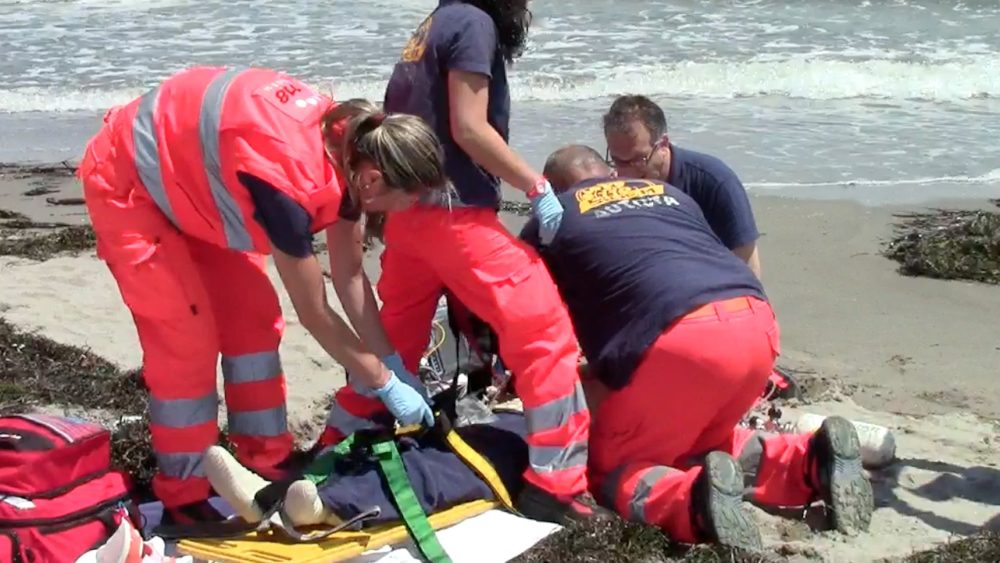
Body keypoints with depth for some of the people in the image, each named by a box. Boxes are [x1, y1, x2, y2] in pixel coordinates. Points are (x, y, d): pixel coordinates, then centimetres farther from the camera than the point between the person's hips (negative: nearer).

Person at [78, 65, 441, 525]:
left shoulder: (349, 147, -14)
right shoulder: (286, 183, -38)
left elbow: (351, 275, -2)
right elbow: (313, 314, -26)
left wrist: (392, 361, -2)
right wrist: (385, 384, -16)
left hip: (190, 169, 8)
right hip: (128, 184, -8)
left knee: (251, 315, 6)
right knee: (186, 339, -8)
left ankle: (267, 459, 18)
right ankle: (182, 497, 6)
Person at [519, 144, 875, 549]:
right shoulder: (668, 193, 32)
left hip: (683, 338, -6)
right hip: (757, 326, 6)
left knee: (609, 468, 12)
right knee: (702, 441, 30)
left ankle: (695, 499, -19)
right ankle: (811, 462, 6)